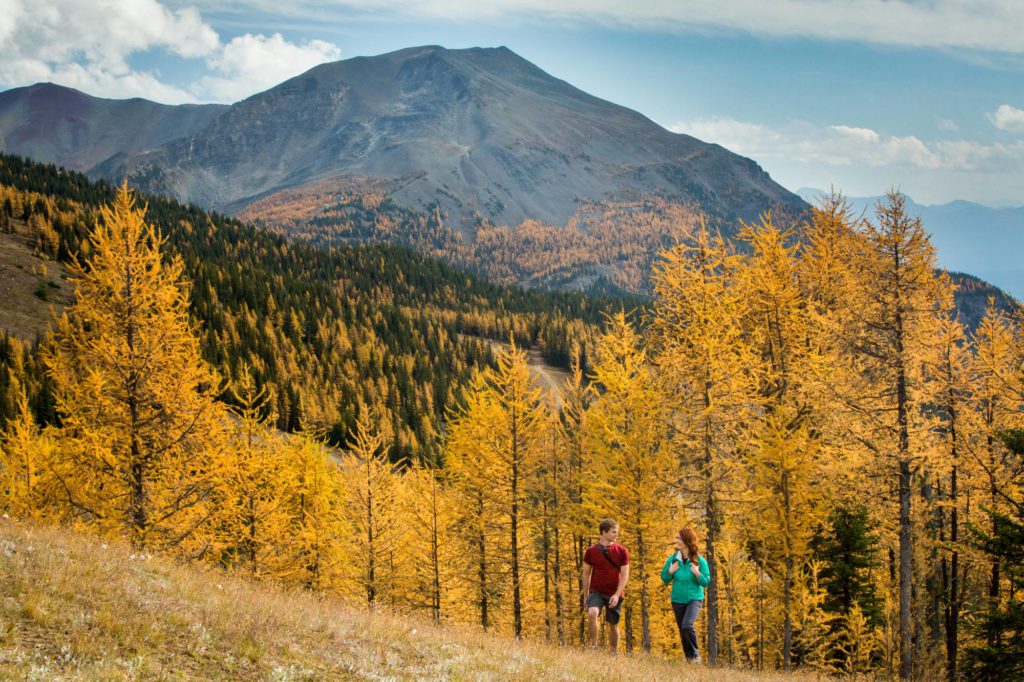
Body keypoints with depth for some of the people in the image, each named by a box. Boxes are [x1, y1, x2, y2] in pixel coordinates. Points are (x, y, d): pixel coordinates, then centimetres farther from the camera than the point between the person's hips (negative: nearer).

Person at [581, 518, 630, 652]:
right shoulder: (591, 551, -1)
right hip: (596, 592, -1)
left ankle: (613, 654, 24)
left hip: (614, 595, 1)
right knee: (592, 613, -28)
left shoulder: (621, 551, -1)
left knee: (613, 625, 8)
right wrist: (585, 595, 9)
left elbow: (625, 575, -3)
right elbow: (586, 573, 8)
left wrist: (617, 595, -14)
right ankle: (594, 646, -16)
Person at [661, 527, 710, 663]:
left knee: (687, 625, -25)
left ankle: (696, 653, -3)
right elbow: (664, 579, 5)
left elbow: (706, 582, -7)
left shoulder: (699, 561, -10)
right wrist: (670, 572, -14)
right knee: (682, 631, 9)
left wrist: (697, 573, -23)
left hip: (694, 599, -4)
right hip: (677, 600, 4)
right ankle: (689, 659, 26)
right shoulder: (673, 559, -3)